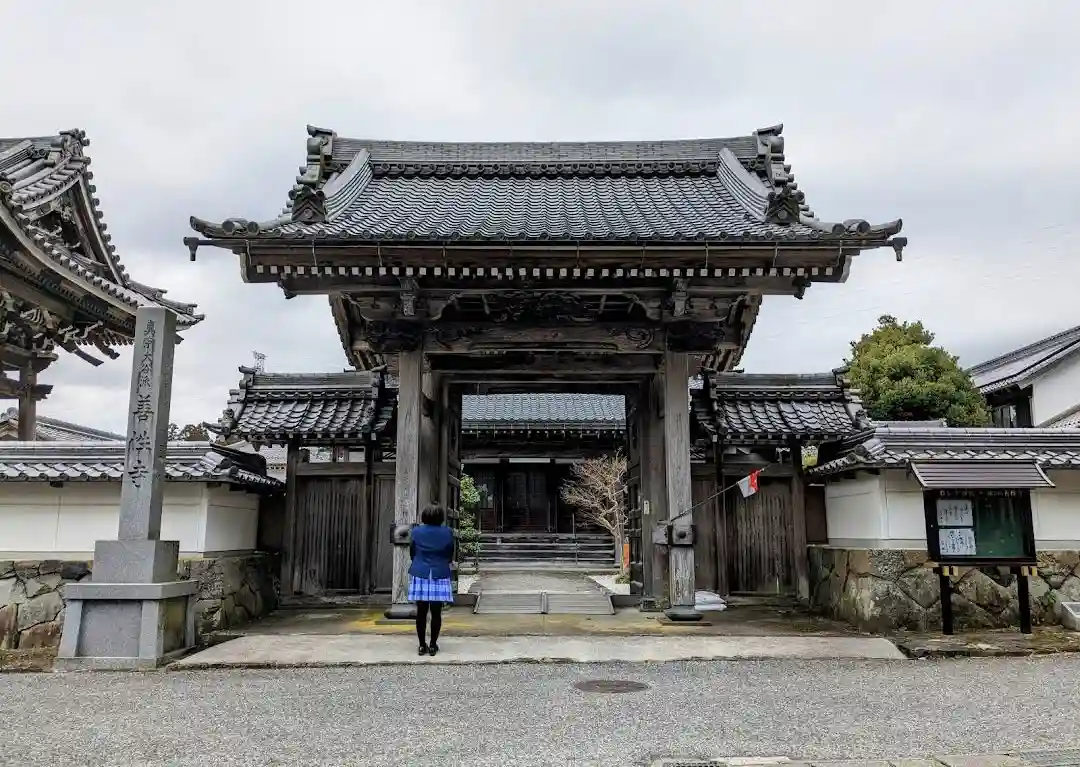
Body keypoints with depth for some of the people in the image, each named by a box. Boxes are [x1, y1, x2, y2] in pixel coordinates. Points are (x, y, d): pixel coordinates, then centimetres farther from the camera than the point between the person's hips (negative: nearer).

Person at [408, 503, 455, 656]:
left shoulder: (416, 531, -2)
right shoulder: (447, 533, -3)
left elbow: (412, 553, 7)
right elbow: (451, 555, 6)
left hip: (420, 575, 1)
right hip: (440, 575, 0)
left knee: (421, 612, 6)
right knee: (436, 612, 4)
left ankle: (422, 645, 10)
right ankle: (433, 645, 9)